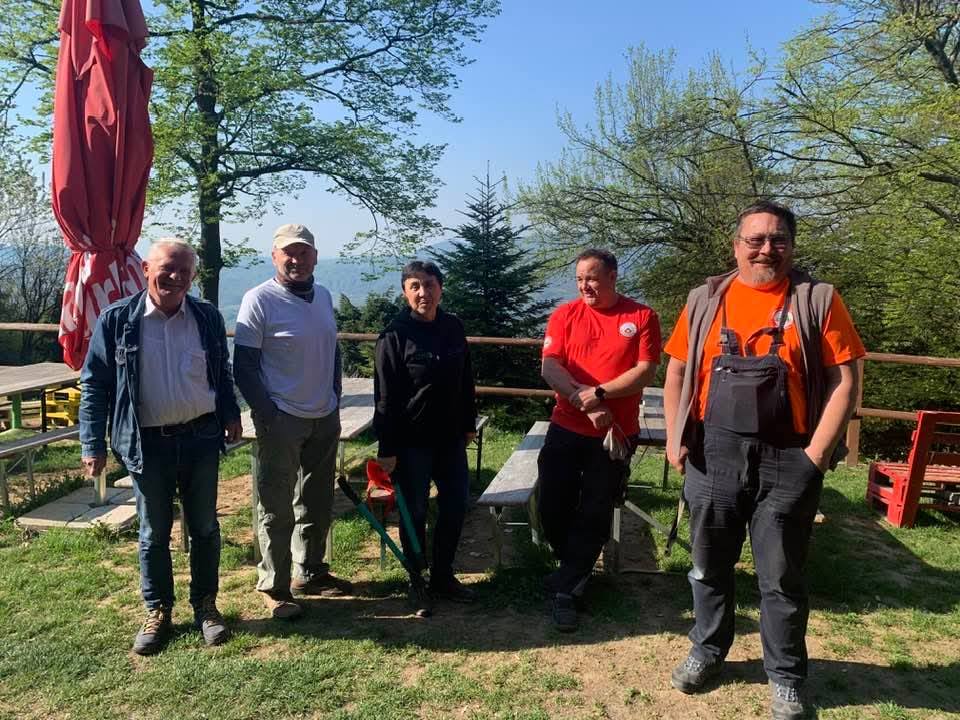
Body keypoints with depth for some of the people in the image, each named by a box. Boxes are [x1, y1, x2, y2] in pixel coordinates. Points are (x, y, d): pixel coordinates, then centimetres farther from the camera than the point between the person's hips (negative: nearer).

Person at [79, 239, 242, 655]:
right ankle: (158, 612, 30)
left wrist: (230, 414, 4)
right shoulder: (117, 320, -7)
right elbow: (94, 384, -3)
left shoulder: (207, 317, -1)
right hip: (149, 444, -1)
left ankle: (205, 605, 31)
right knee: (154, 534, 13)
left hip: (201, 437, 2)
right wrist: (92, 445, -6)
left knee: (204, 528, 13)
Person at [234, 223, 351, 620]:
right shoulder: (260, 299, -12)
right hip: (282, 421, -7)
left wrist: (335, 398, 12)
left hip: (324, 419, 7)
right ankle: (274, 587, 16)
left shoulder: (323, 296, 8)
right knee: (276, 508, 3)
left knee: (317, 502, 17)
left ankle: (309, 572, 33)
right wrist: (267, 415, -16)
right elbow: (243, 365, -12)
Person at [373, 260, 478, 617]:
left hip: (450, 438, 6)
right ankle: (416, 584, 25)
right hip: (412, 441, -5)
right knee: (414, 512, 7)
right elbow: (384, 397, -13)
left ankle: (443, 577, 31)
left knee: (456, 506, 12)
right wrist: (387, 449, -14)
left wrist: (469, 424, 14)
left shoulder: (453, 327, 2)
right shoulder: (395, 334, -13)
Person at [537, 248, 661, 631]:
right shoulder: (565, 315, 1)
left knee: (594, 515, 5)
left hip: (616, 434, -1)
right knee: (552, 507, 6)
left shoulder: (641, 316, -3)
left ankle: (564, 589, 20)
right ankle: (578, 571, 34)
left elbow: (645, 371, -9)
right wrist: (585, 404, -21)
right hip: (566, 429, 2)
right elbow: (550, 367, -8)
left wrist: (599, 393, -22)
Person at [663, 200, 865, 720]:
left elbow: (844, 381, -5)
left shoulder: (818, 300, -2)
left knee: (781, 578, 10)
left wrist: (815, 455, -10)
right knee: (709, 567, 15)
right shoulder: (705, 300, 4)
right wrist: (675, 440, 1)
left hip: (786, 461, -2)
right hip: (713, 455, 2)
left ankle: (785, 677, 29)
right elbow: (676, 373, 8)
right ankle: (707, 650, 37)